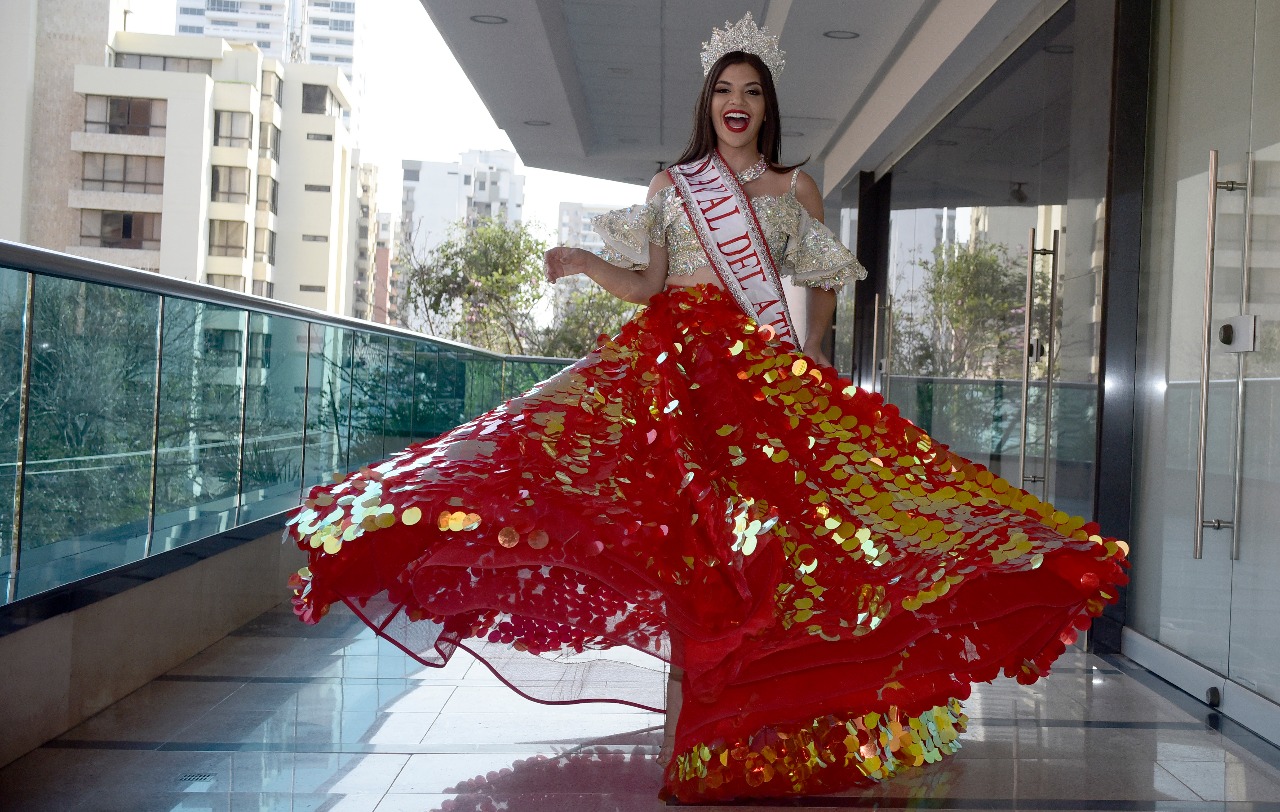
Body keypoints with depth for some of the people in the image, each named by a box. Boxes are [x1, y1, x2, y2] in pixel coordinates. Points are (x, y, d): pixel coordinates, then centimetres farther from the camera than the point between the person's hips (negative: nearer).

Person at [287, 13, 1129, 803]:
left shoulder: (797, 187, 13)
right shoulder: (672, 185, 13)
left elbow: (823, 288, 16)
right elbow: (648, 284, 6)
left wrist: (807, 363, 8)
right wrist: (582, 263, -9)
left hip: (762, 372, 0)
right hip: (675, 364, 0)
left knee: (757, 525, -7)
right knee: (685, 523, -8)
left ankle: (757, 732, 5)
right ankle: (694, 724, 0)